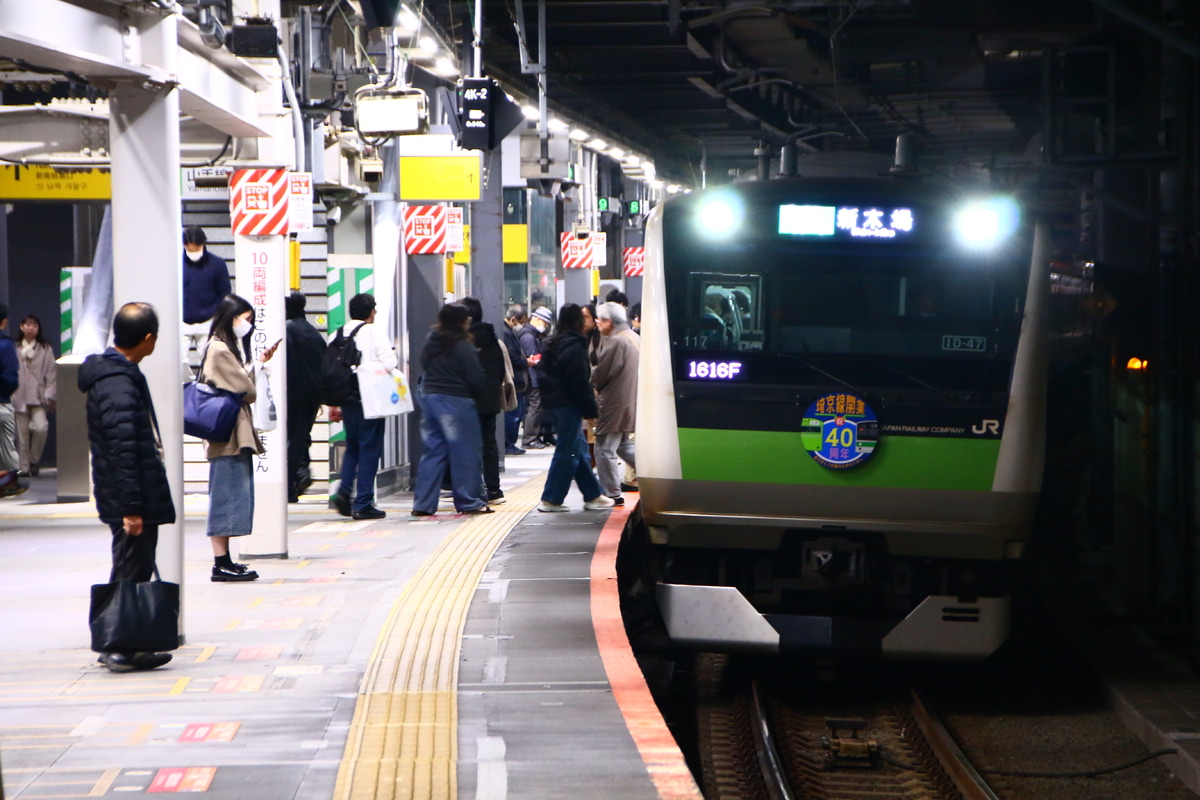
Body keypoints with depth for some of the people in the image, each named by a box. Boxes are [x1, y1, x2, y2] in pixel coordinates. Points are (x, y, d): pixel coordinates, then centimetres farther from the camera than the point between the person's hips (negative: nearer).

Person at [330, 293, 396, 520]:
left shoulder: (340, 333, 7)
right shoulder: (375, 331, -6)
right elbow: (389, 361, -14)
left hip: (346, 398, 5)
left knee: (352, 446, 19)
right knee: (369, 449, 1)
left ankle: (344, 490, 0)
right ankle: (363, 504, 0)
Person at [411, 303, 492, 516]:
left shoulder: (430, 341, 6)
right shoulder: (463, 347, -15)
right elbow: (476, 379, -13)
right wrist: (487, 392, 4)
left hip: (429, 397, 7)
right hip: (456, 402, -7)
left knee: (433, 451, 10)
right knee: (465, 452, 3)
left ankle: (423, 503, 6)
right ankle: (469, 501, 8)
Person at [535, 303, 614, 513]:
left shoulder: (554, 344, 13)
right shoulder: (574, 346, -15)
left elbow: (543, 373, 18)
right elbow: (580, 382, -18)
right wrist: (591, 409, -12)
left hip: (554, 401, 10)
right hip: (568, 403, -10)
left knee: (579, 450, 13)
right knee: (567, 452, -4)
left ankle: (593, 495, 17)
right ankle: (551, 500, -2)